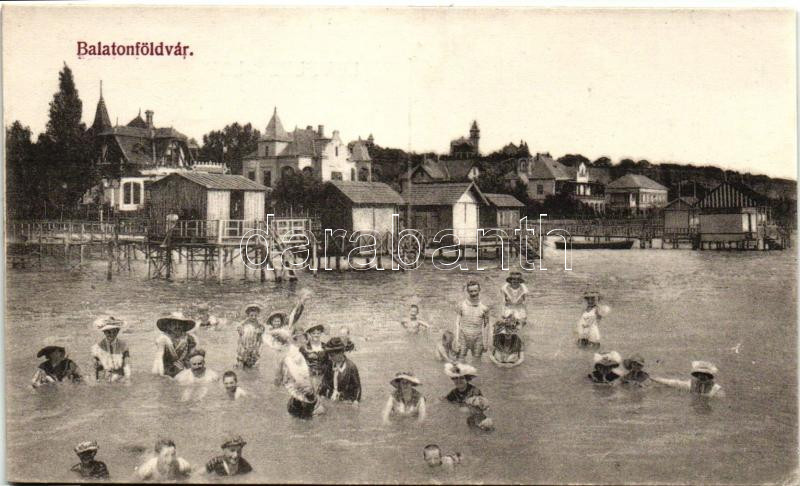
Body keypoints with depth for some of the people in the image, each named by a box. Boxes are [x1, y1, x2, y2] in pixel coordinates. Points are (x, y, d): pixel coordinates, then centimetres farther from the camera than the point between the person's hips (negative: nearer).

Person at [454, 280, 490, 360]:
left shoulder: (484, 308, -4)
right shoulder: (462, 306, -4)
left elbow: (486, 325, 4)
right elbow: (457, 323, 1)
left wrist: (485, 341, 5)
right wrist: (456, 340, -2)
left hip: (477, 338, 0)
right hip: (464, 338, 0)